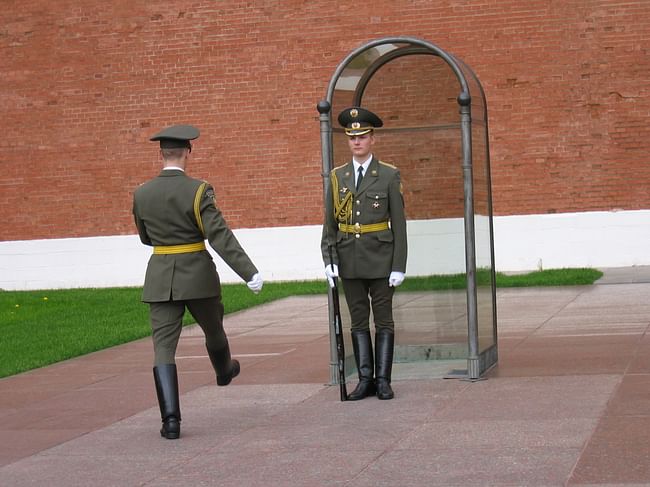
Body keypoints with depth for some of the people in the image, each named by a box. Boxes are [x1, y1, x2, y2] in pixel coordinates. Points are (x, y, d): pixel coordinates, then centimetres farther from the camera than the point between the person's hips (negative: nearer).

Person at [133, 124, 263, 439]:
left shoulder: (142, 194, -1)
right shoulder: (198, 191, -13)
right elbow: (221, 237, -18)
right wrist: (250, 273, -17)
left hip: (161, 280, 2)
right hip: (198, 276, -1)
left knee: (163, 348, -2)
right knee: (213, 330, 26)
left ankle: (171, 419, -14)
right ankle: (224, 371, 55)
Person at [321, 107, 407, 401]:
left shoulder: (389, 176, -1)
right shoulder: (338, 177, 7)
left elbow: (399, 224, -3)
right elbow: (330, 223, 8)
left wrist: (399, 266, -8)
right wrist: (329, 260, -2)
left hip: (380, 259, -3)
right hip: (350, 260, 3)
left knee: (383, 320, 2)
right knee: (359, 321, 6)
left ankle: (383, 380, 7)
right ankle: (365, 380, 10)